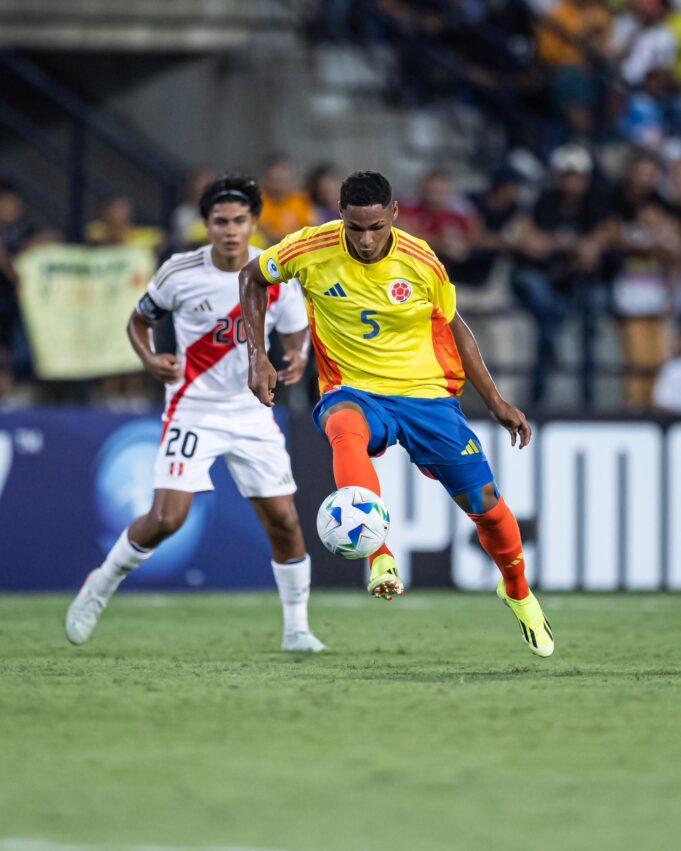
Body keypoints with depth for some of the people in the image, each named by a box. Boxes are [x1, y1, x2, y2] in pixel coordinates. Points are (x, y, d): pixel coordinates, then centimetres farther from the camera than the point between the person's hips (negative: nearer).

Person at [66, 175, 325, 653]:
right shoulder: (180, 273, -9)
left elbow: (297, 335, 7)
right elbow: (140, 320, 6)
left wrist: (297, 361, -16)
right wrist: (149, 359, -14)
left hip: (252, 412, 3)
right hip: (193, 410, -3)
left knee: (284, 521, -2)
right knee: (167, 518, -15)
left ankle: (297, 628, 14)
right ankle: (99, 589, 8)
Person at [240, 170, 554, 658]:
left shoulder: (420, 261, -8)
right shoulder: (312, 250, -11)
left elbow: (453, 325, 9)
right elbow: (253, 277, 9)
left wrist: (496, 403, 9)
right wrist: (258, 358, 0)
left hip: (426, 393, 2)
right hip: (354, 392, -2)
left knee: (485, 503, 0)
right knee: (345, 427, -41)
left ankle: (517, 591, 33)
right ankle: (379, 560, -50)